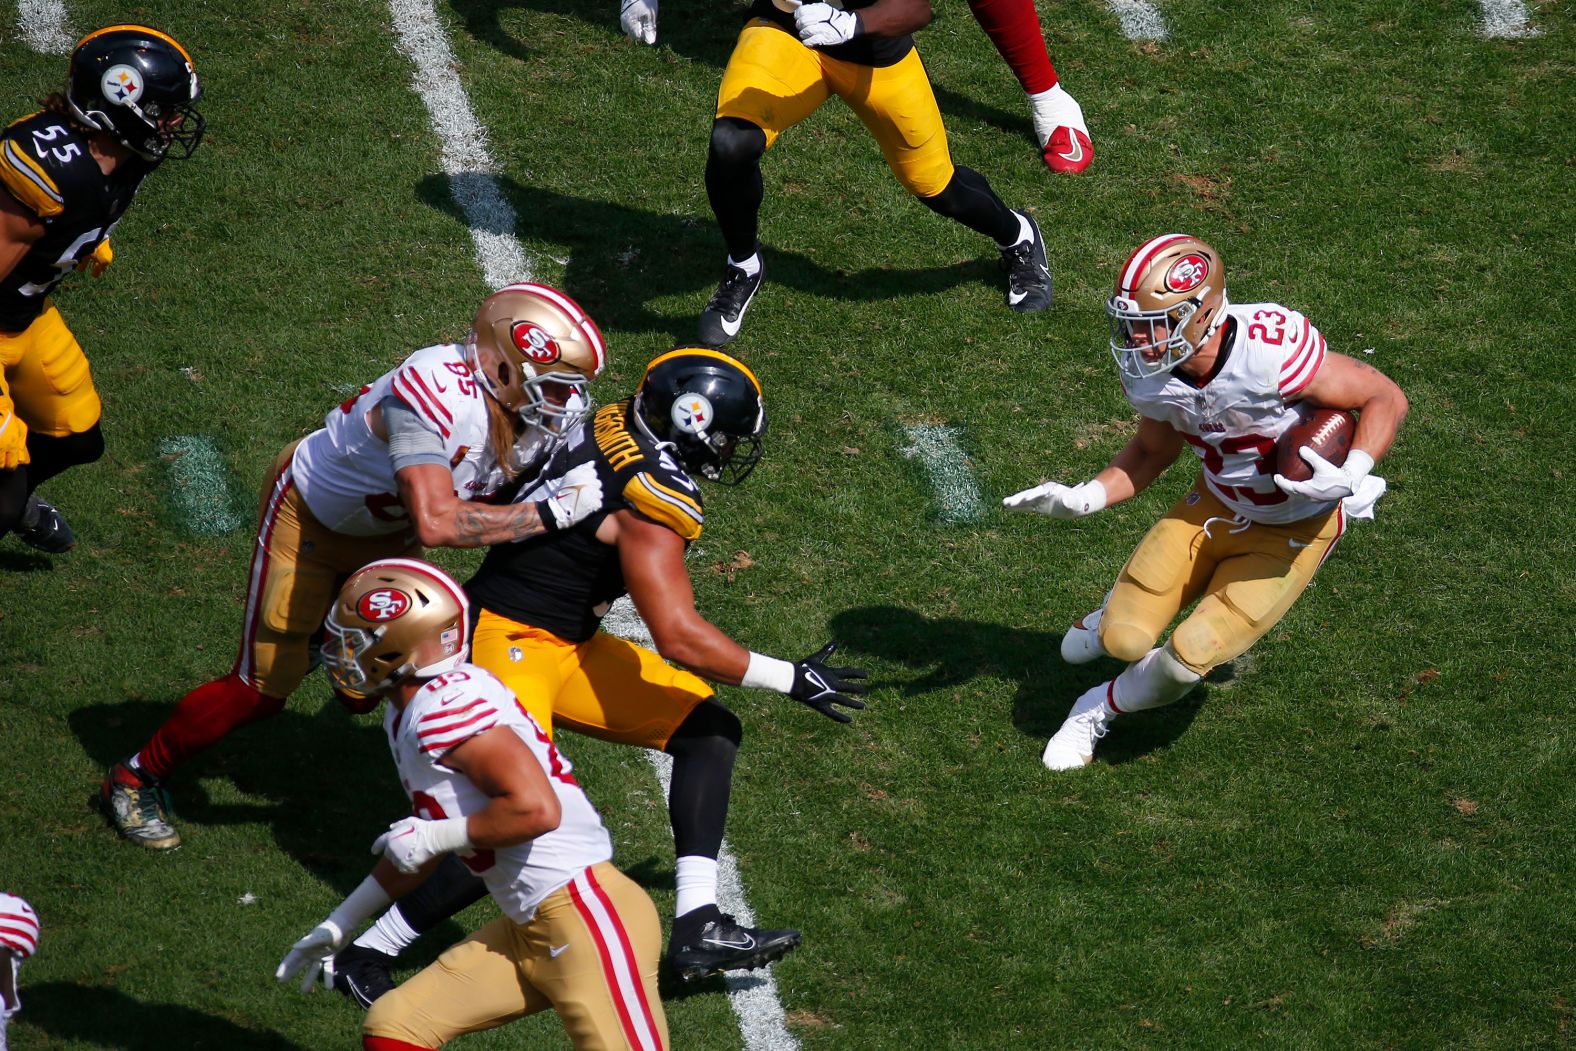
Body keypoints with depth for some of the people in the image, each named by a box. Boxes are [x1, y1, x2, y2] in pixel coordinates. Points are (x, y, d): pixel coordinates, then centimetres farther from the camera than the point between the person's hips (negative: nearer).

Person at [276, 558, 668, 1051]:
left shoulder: (445, 704, -17)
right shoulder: (408, 715, 13)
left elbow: (536, 809, -25)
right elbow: (418, 847, 25)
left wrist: (435, 835, -13)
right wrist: (339, 925, 31)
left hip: (586, 917, -10)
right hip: (528, 931, 10)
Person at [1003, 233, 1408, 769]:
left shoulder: (1269, 353, -36)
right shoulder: (1149, 374, -16)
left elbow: (1386, 398, -24)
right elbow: (1153, 452, 6)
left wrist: (1351, 477, -38)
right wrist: (1082, 498, -8)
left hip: (1293, 533, -5)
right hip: (1214, 509, 5)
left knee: (1189, 654, -15)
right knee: (1125, 640, -5)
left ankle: (1100, 711, 16)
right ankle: (1123, 610, 34)